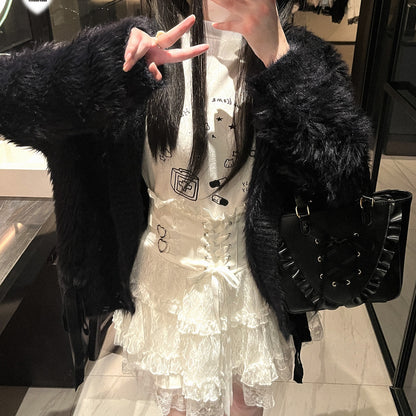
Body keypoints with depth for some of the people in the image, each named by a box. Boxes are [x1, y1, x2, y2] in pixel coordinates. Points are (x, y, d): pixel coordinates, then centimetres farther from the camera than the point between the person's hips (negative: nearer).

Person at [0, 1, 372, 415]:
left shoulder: (299, 57, -9)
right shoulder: (146, 43, -11)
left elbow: (344, 179, -23)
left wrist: (276, 54, -27)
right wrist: (109, 62, -34)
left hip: (253, 282, 1)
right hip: (168, 281, 0)